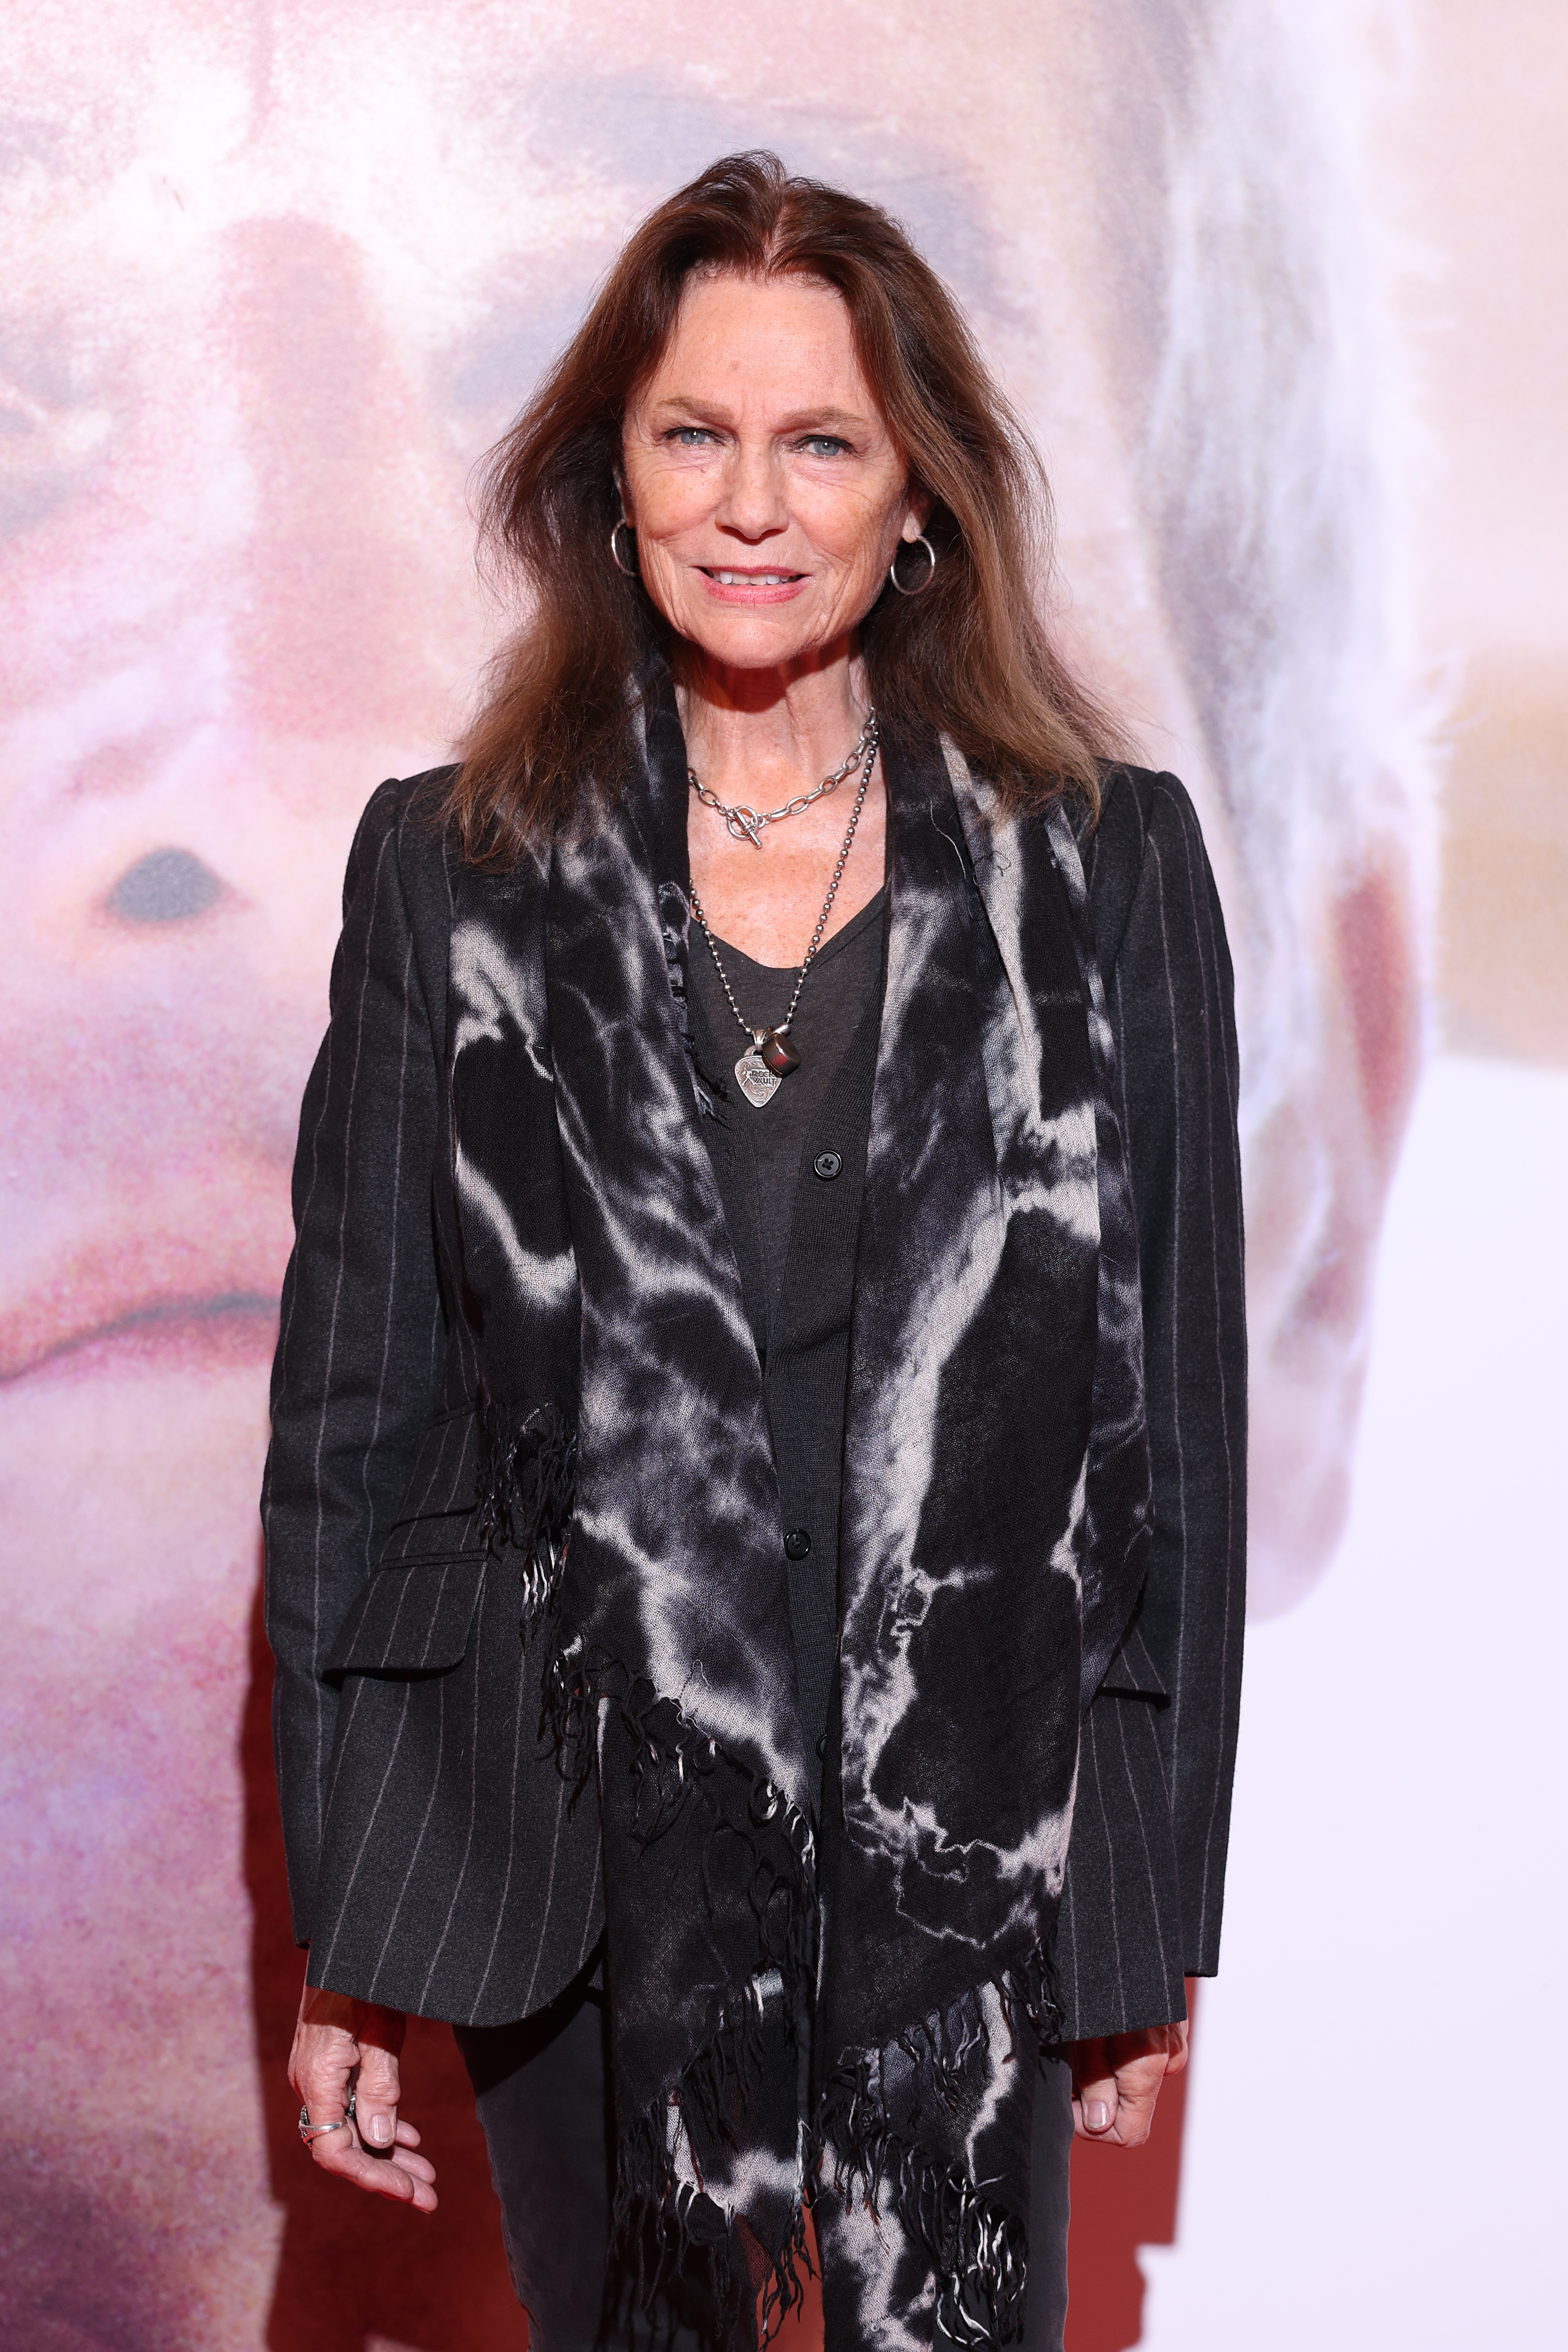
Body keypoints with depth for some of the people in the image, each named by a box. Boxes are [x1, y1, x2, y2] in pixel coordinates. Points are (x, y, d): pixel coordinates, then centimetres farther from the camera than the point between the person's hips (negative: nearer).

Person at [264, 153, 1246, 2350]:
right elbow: (354, 1407, 3)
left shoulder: (1109, 865, 0)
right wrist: (342, 1942, 2)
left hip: (974, 1860, 0)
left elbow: (1179, 1400, 3)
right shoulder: (451, 871, 1)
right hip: (578, 1876, 1)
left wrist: (1159, 1919, 3)